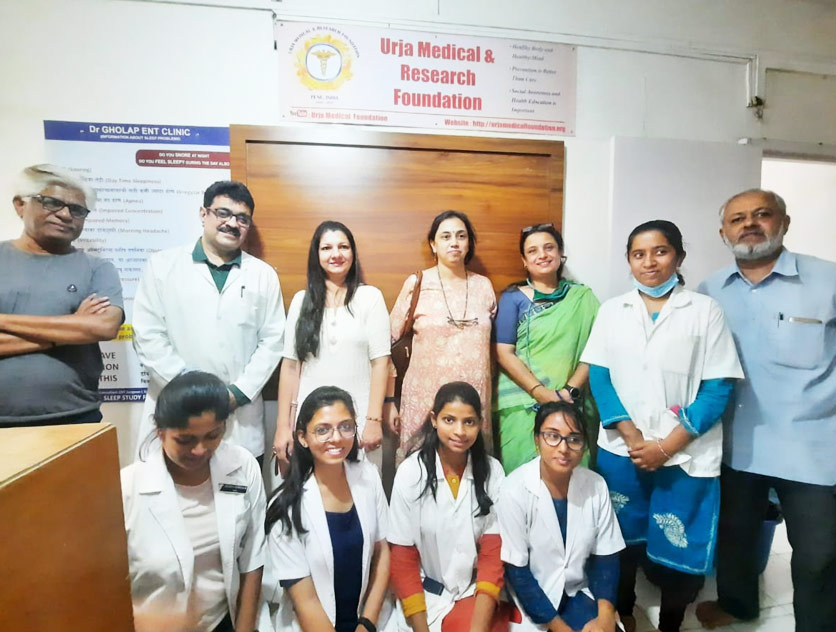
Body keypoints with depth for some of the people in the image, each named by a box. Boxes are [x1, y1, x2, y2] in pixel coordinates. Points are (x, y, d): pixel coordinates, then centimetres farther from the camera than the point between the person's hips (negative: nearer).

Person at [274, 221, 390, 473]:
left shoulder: (370, 296, 0)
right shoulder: (301, 300, 6)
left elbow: (380, 362, -3)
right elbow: (290, 366, 5)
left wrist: (374, 419, -8)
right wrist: (283, 425, 3)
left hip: (358, 418, -2)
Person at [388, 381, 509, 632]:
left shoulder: (492, 471, -9)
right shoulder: (411, 472, -13)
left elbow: (494, 552, -6)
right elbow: (402, 559, -7)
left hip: (478, 594, 2)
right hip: (426, 595, -1)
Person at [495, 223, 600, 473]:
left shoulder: (582, 297, 8)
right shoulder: (513, 297, 3)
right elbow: (504, 352, -5)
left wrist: (569, 391, -11)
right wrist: (541, 393, -13)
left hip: (571, 404, 2)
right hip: (524, 403, -1)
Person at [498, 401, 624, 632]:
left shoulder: (596, 485, -10)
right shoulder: (515, 489, -22)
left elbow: (605, 557, -1)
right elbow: (516, 570, -15)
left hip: (579, 591, 3)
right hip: (533, 597, -3)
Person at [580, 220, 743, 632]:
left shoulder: (705, 310, -3)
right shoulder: (611, 310, 4)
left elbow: (718, 388, -7)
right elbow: (599, 376, 0)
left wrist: (666, 446, -13)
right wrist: (632, 437, -10)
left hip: (687, 456, -1)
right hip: (620, 450, 2)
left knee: (679, 549, 10)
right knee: (623, 542, 14)